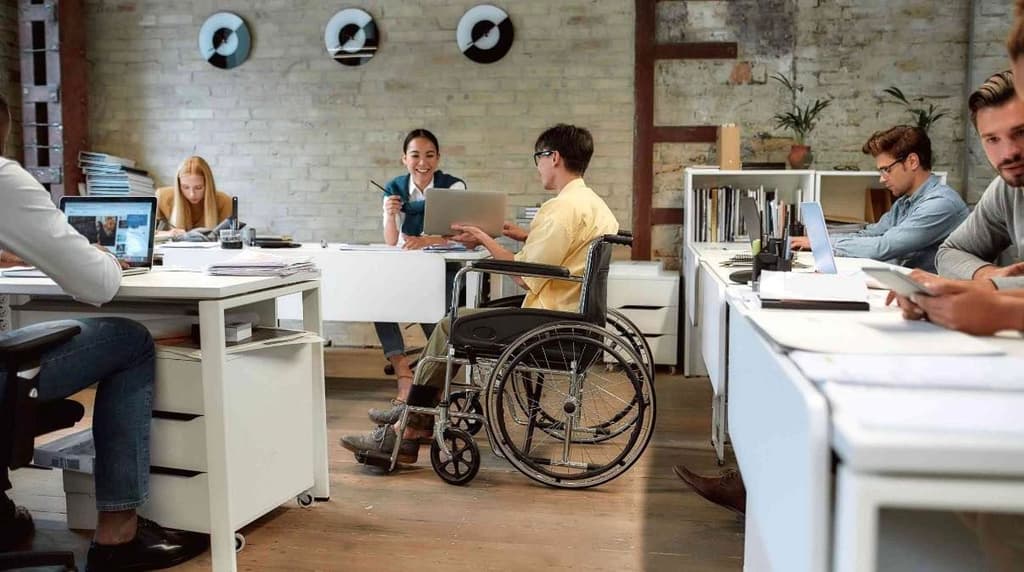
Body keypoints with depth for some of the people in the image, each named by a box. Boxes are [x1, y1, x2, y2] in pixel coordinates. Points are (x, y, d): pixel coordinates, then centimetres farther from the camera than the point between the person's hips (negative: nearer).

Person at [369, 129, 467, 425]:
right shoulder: (394, 188, 4)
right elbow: (391, 243, -1)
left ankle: (407, 396, -20)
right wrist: (390, 214, -22)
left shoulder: (453, 186, -6)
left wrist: (425, 241, -38)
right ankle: (407, 387, -27)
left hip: (445, 268, -3)